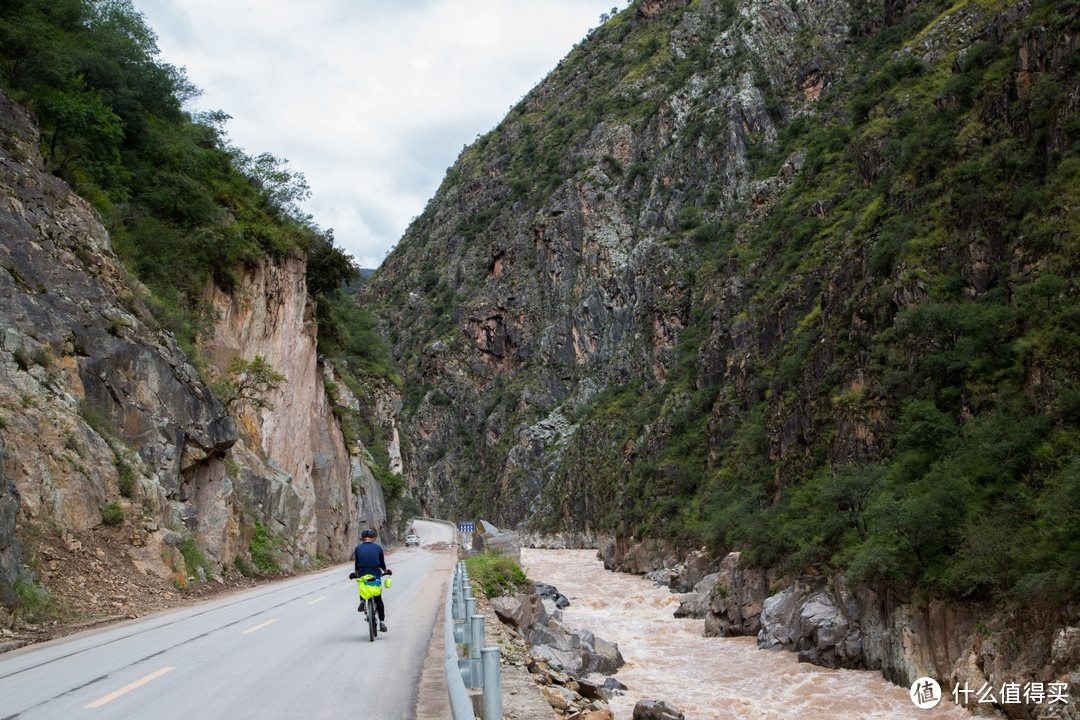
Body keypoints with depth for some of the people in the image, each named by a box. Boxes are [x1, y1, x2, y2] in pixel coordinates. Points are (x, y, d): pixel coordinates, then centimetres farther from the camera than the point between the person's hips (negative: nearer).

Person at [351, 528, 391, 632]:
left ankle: (362, 601, 9)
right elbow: (382, 563, 12)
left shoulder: (358, 548, 5)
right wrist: (386, 571, 32)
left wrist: (356, 574, 34)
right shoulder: (378, 547, 4)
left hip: (362, 575, 1)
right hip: (375, 574, -1)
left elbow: (356, 564, 14)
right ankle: (382, 623, 2)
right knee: (378, 599, 8)